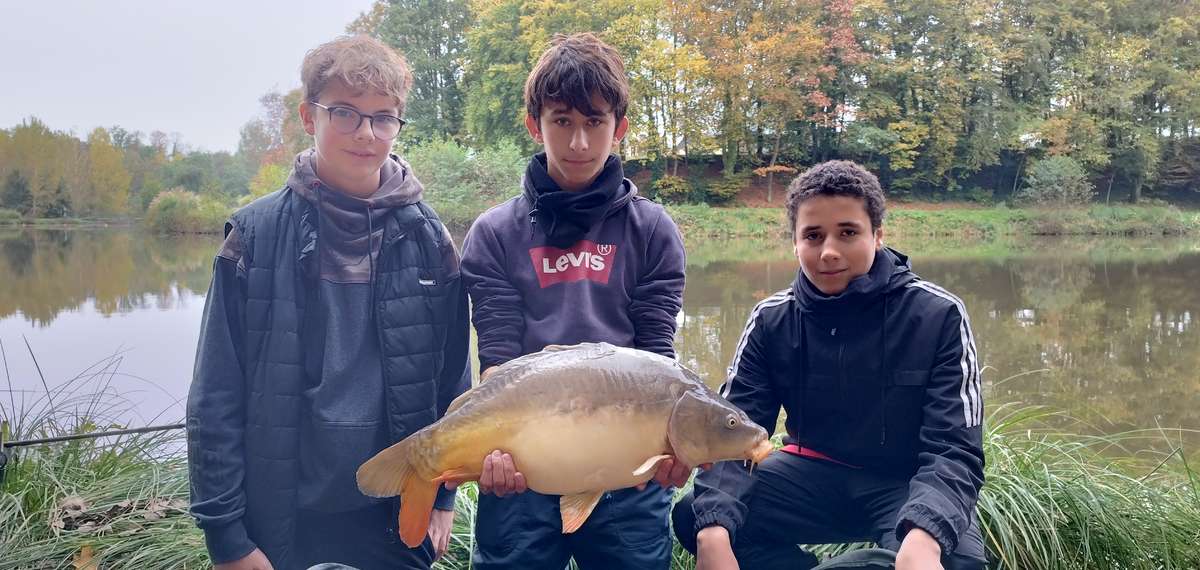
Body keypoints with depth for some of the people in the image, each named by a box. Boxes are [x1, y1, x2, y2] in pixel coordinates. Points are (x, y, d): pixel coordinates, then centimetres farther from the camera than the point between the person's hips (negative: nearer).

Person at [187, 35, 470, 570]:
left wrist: (443, 497, 3)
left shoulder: (427, 236, -1)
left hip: (400, 520, 2)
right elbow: (216, 397, -5)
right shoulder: (257, 233, -7)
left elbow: (452, 375, 4)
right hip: (283, 521, -1)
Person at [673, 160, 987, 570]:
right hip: (814, 474, 3)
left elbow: (954, 449, -18)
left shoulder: (938, 316, -13)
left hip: (908, 483, -3)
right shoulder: (771, 321, -6)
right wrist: (713, 531, -32)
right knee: (692, 517, -19)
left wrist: (923, 536, -41)